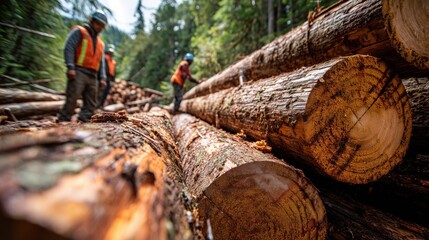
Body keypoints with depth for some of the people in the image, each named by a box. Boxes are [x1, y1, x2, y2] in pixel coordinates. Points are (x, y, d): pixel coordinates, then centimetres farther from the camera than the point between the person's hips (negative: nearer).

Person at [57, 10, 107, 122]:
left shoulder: (100, 43, 24)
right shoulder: (79, 31, 6)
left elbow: (101, 62, 22)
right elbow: (68, 48, -5)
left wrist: (102, 77, 9)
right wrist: (70, 67, -16)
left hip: (92, 76, 7)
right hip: (78, 72, -6)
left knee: (91, 104, 2)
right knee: (72, 98, -13)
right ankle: (63, 121, -8)